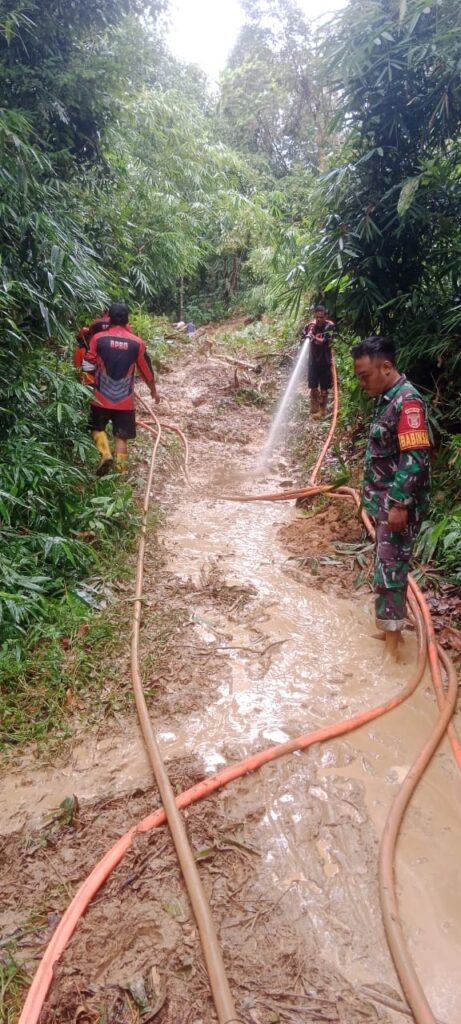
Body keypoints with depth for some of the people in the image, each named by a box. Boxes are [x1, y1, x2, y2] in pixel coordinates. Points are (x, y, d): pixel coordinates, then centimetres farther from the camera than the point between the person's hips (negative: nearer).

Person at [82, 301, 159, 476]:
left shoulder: (98, 338, -6)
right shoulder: (137, 343, -3)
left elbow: (88, 366, -3)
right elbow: (146, 370, 6)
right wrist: (153, 390, 21)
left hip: (102, 397, -1)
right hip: (125, 400, 1)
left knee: (97, 428, 19)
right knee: (121, 435, 10)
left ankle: (105, 454, -5)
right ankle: (120, 471, 8)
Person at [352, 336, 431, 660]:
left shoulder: (408, 401, -19)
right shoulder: (388, 399, 11)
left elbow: (415, 459, -24)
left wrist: (400, 504, -24)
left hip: (398, 503, -9)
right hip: (384, 499, 9)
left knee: (390, 567, -3)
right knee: (386, 563, 16)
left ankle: (392, 638, 10)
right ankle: (389, 625, 29)